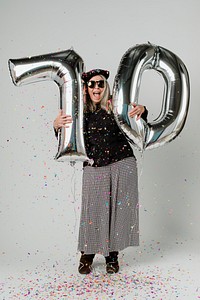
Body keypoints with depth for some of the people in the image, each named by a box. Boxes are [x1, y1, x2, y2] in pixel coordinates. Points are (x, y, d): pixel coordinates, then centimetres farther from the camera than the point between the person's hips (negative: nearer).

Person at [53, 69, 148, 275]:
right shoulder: (80, 111, 4)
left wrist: (141, 112, -14)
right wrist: (57, 125, -10)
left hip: (122, 165, 0)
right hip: (94, 169, 0)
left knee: (118, 209, 4)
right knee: (93, 211, 0)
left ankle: (112, 255, 21)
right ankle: (86, 255, 21)